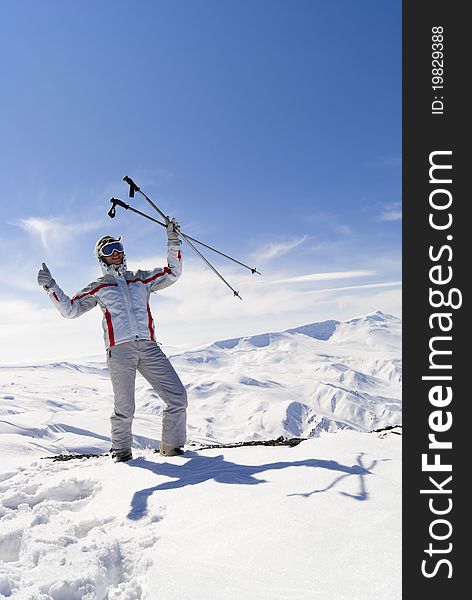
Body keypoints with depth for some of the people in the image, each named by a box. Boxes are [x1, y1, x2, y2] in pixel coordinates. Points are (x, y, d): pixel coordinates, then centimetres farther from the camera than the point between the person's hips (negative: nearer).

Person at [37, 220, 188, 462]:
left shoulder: (141, 278, 21)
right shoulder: (97, 287, 16)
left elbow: (173, 273, 19)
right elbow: (70, 309, 14)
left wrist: (173, 242, 11)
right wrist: (51, 287, 4)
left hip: (148, 347, 3)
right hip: (119, 349, -2)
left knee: (177, 397, -4)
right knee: (124, 408, -3)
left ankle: (171, 446, 12)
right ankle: (121, 449, 22)